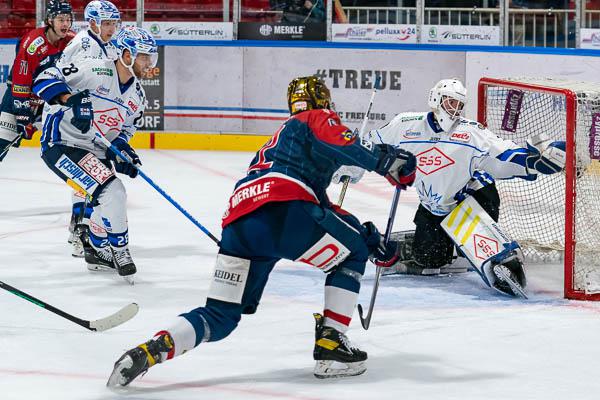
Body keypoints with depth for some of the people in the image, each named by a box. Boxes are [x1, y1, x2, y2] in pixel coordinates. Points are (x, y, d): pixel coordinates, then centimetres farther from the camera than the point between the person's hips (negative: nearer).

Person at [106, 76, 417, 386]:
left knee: (220, 317, 10)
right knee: (352, 254, 17)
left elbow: (322, 207, 41)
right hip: (283, 210, -7)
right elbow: (341, 144, -7)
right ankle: (330, 346, 8)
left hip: (238, 224, 7)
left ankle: (150, 351, -14)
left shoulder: (275, 141, 43)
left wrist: (366, 234, 38)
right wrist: (387, 162, -2)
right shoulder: (317, 119, 19)